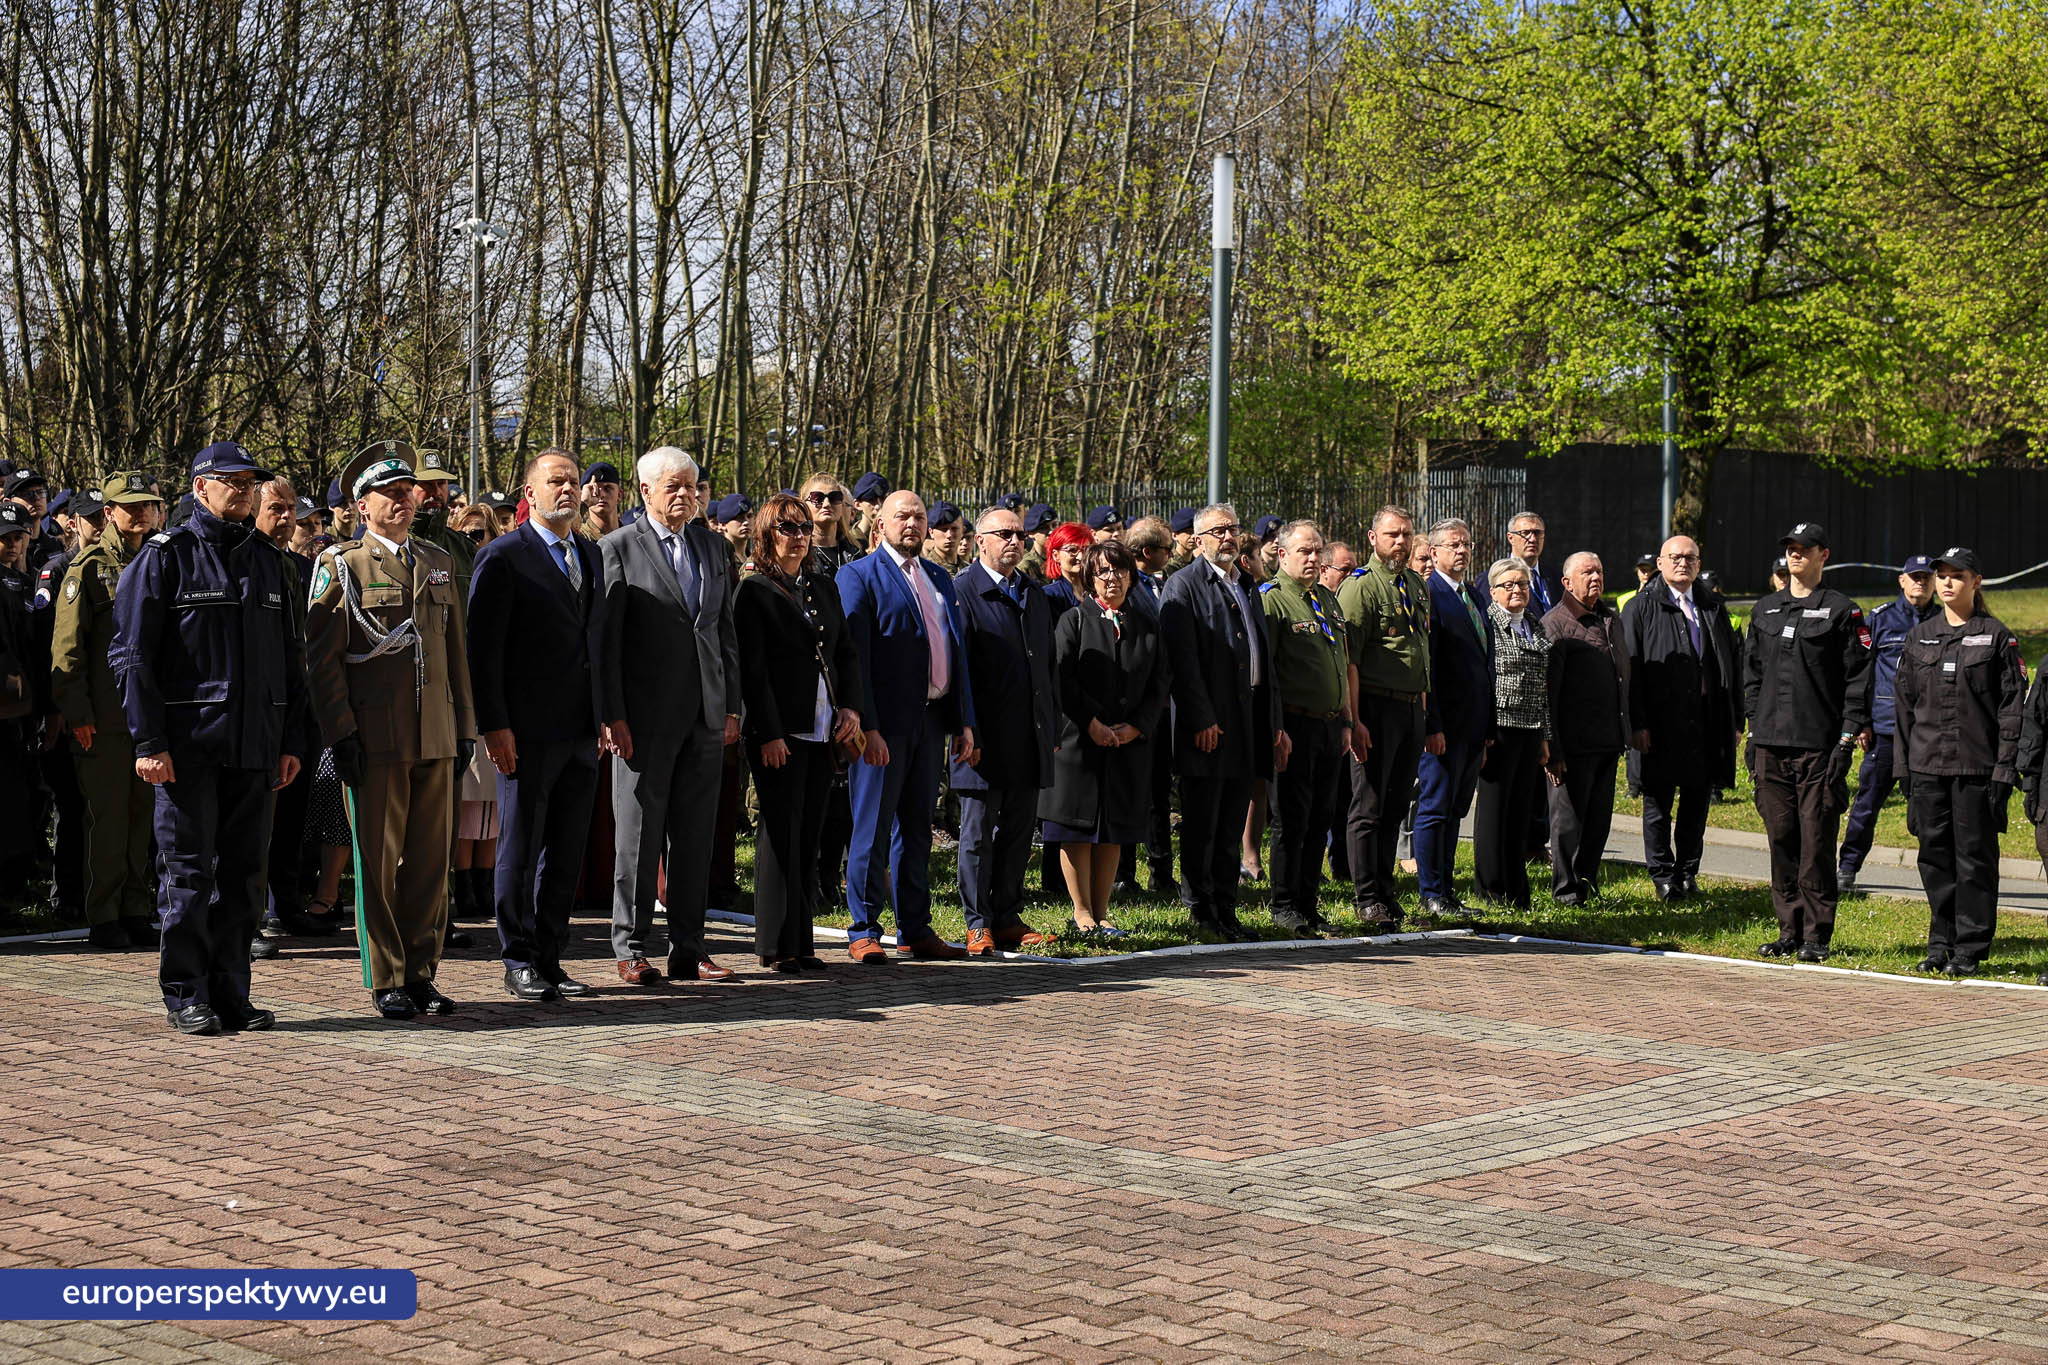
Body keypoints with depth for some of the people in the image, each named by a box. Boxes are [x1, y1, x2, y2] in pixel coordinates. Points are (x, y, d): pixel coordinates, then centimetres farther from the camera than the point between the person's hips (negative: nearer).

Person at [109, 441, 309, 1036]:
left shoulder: (267, 561, 15)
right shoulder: (164, 556, -1)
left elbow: (290, 658, 17)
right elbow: (130, 654, -6)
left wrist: (292, 741, 10)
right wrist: (148, 742, -13)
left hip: (255, 745, 5)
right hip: (189, 742, -5)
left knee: (243, 873, 7)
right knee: (189, 872, -1)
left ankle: (231, 994, 14)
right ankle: (185, 996, 7)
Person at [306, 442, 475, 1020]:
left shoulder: (438, 563, 15)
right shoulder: (340, 566, 0)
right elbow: (322, 659, -4)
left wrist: (464, 726, 13)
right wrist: (340, 734, -11)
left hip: (436, 738, 5)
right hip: (376, 738, -5)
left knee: (431, 859, 6)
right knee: (378, 861, 0)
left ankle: (422, 973, 15)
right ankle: (386, 982, 7)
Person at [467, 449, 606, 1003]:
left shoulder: (592, 556, 15)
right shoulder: (503, 557, -5)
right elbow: (483, 649, -9)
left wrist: (607, 715, 11)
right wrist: (494, 725, -15)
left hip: (582, 730, 6)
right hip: (528, 731, -6)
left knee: (567, 852, 9)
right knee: (520, 851, 2)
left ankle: (550, 958, 17)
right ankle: (519, 963, 10)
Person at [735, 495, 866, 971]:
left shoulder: (823, 588, 16)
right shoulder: (754, 591, -3)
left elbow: (847, 652, 18)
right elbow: (752, 668, -9)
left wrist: (851, 707, 2)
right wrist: (768, 734, -15)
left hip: (822, 731, 6)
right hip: (779, 731, -6)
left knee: (809, 833, 8)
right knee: (781, 832, -4)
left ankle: (801, 941, 12)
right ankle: (777, 946, 1)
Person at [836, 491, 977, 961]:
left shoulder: (940, 580, 17)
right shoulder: (859, 575, -4)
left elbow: (957, 651, 18)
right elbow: (853, 656, -10)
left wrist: (964, 721, 11)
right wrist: (867, 726, -18)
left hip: (931, 721, 6)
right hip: (885, 724, -6)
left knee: (917, 827, 11)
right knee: (873, 828, -2)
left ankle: (915, 930, 17)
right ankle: (864, 932, 4)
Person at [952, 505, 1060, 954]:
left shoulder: (1035, 597, 16)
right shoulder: (962, 592, -6)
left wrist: (1053, 730, 15)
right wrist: (965, 732, -15)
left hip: (1029, 741, 6)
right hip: (985, 739, -6)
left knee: (1019, 831, 10)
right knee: (978, 833, 1)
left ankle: (1008, 917, 19)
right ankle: (978, 925, 8)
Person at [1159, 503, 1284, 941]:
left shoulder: (1246, 586, 19)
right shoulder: (1183, 585, -5)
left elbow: (1264, 657, 21)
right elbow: (1183, 658, -13)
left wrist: (1274, 722, 17)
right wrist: (1202, 720, -19)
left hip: (1246, 725, 7)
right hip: (1206, 728, -7)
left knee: (1231, 827, 10)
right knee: (1201, 828, -2)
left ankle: (1225, 912, 16)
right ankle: (1202, 915, 5)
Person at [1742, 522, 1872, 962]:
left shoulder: (1842, 610, 0)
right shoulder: (1765, 611, 15)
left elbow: (1858, 677, -3)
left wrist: (1849, 735, -9)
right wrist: (1754, 730, 12)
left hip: (1819, 745, -5)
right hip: (1771, 744, 5)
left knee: (1816, 842, -4)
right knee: (1781, 839, 6)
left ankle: (1817, 936, 2)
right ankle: (1789, 930, 14)